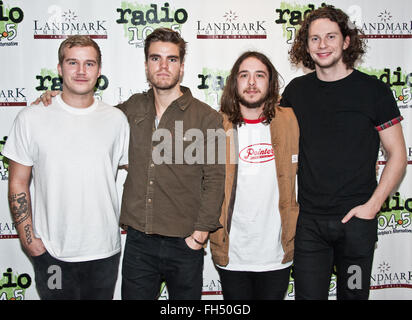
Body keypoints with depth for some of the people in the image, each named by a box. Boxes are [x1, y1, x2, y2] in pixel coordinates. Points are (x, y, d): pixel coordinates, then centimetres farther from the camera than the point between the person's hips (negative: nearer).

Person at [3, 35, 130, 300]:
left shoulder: (116, 119, 0)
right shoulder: (32, 118, -4)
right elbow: (18, 183, 0)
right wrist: (28, 238, -5)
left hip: (105, 250, 2)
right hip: (51, 251, -1)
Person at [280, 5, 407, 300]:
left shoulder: (373, 90, -2)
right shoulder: (296, 90, 5)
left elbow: (397, 154, 0)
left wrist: (373, 205, -10)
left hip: (356, 219, -1)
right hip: (308, 220, 2)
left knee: (354, 294, 13)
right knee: (308, 294, 7)